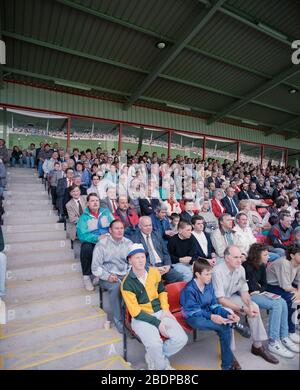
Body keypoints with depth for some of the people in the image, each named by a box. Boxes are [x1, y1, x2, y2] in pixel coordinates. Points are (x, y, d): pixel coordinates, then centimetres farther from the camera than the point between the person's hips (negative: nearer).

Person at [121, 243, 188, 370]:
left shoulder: (154, 272, -1)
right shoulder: (127, 283, -15)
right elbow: (135, 312, -13)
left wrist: (165, 309, 2)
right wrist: (157, 323, -17)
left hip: (160, 313, 5)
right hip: (141, 318, -4)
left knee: (181, 339, -12)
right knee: (155, 345, -29)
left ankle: (153, 358, 12)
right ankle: (163, 366, 7)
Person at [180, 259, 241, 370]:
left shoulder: (209, 284, -1)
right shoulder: (189, 289, -21)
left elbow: (214, 305, 1)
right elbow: (195, 311, -20)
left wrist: (227, 314, -15)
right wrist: (211, 317, -34)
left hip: (207, 314, 6)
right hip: (193, 317, -6)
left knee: (226, 328, -19)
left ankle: (227, 363, -3)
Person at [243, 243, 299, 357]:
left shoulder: (262, 266, 7)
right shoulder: (246, 266, -18)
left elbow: (264, 284, 11)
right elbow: (250, 287, -15)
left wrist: (259, 290, -7)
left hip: (258, 293, 8)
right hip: (249, 295, -8)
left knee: (282, 302, -11)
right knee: (276, 305, -22)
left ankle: (284, 337, -1)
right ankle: (273, 343, -14)